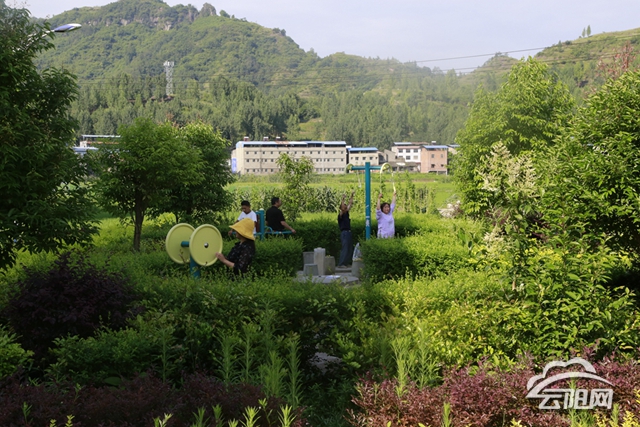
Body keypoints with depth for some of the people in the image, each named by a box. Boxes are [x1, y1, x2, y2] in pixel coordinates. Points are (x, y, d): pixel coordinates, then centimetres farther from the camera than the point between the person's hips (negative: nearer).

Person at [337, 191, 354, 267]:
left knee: (349, 248, 9)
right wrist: (343, 199, -31)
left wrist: (352, 196, 12)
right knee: (345, 248, -11)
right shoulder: (340, 215, -7)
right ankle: (341, 263, -11)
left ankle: (347, 262, 14)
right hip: (344, 233, -9)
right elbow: (342, 208, -26)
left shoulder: (346, 214, 13)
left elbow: (350, 204, 16)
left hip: (348, 232, 9)